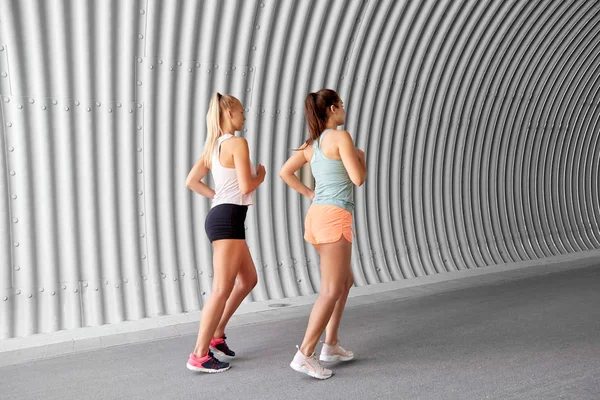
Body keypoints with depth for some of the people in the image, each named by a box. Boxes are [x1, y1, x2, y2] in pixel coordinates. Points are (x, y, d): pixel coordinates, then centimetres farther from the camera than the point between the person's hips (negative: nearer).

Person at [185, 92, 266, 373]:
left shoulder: (213, 145, 16)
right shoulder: (238, 143, -11)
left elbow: (191, 182, 16)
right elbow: (246, 187, -16)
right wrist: (261, 176, 4)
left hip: (220, 216, 10)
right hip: (228, 219, -10)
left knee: (248, 279, 20)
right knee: (222, 289, -7)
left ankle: (216, 335, 24)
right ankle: (199, 355, -4)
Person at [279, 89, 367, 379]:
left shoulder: (312, 143, 16)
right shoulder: (341, 137, -8)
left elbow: (285, 172, 14)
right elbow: (358, 179, -11)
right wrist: (362, 157, 9)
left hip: (317, 215, 9)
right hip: (334, 218, -9)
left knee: (345, 282, 20)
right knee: (331, 291, -9)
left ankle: (331, 345, 20)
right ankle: (305, 355, -13)